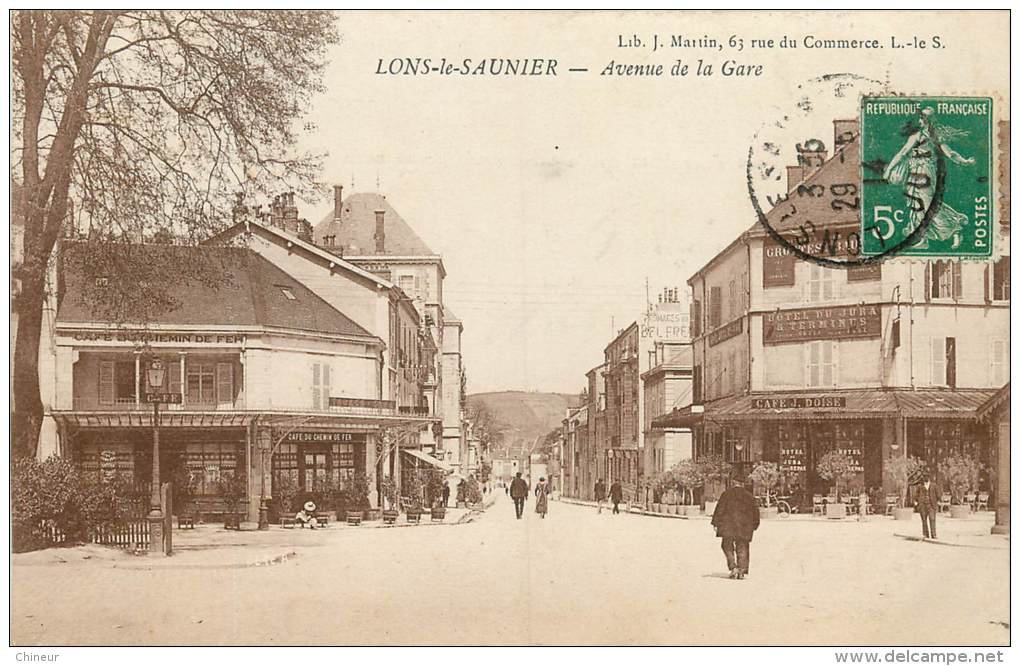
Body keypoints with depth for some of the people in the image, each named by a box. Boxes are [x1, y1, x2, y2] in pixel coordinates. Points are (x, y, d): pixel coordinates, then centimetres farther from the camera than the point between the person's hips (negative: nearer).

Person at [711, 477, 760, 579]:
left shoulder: (727, 494, 1)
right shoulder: (749, 496, 10)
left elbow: (720, 509, -4)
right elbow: (755, 511, 13)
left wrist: (716, 523, -3)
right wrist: (754, 526, 23)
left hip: (729, 525, -2)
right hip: (744, 526, 2)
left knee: (727, 546, 8)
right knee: (742, 547, 7)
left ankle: (733, 567, -8)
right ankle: (742, 570, 0)